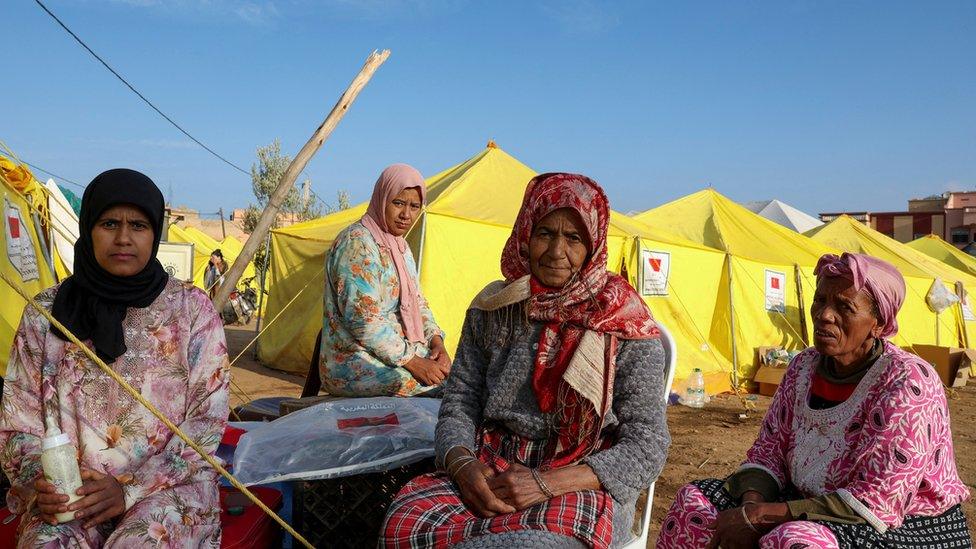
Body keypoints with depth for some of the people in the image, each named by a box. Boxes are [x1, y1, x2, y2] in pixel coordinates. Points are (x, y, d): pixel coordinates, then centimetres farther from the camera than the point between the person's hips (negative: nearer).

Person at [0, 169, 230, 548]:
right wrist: (36, 479, -9)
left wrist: (131, 489, -11)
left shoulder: (191, 309, 0)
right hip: (66, 492, 3)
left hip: (167, 484, -2)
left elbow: (206, 418, -3)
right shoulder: (47, 311, 7)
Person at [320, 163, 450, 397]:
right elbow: (362, 318, -22)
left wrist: (436, 340, 0)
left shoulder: (400, 246, 16)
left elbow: (418, 302, 19)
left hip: (398, 354, 9)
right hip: (355, 365, -9)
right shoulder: (357, 243, -15)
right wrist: (412, 361, -20)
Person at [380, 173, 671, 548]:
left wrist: (547, 483, -19)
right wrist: (463, 464, -15)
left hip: (582, 485, -3)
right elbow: (458, 403, 8)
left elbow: (646, 447, -7)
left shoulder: (625, 326, -5)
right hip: (491, 471, 3)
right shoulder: (492, 309, 7)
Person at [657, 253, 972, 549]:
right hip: (813, 509, 7)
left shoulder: (906, 383, -21)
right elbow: (768, 450, 4)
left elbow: (876, 504, -25)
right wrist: (751, 506, -18)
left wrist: (760, 516, -26)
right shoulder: (804, 366, 0)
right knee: (694, 502, -4)